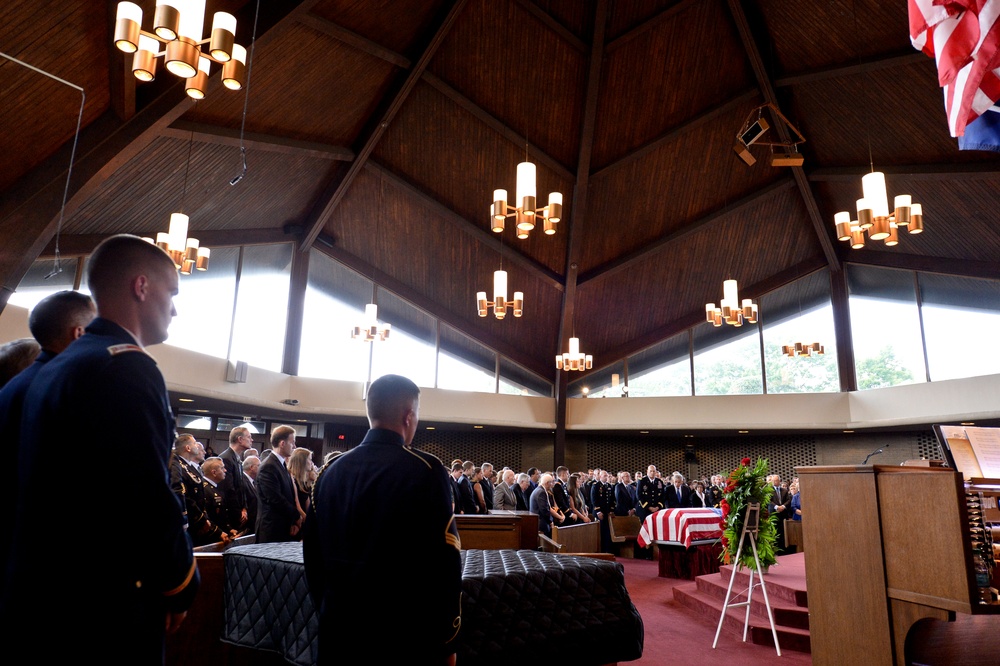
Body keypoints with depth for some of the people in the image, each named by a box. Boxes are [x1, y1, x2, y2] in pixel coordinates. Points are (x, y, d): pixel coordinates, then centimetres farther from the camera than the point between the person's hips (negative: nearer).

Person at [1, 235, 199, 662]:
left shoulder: (54, 368, 10)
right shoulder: (127, 368, -20)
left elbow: (71, 490, 14)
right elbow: (150, 502, -25)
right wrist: (181, 587, -7)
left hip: (39, 598, 9)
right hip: (100, 610, -9)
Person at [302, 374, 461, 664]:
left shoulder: (332, 471, 2)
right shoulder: (424, 471, -16)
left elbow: (312, 551, 9)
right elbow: (443, 562, -18)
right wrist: (446, 640, -7)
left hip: (338, 629, 5)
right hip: (403, 635, -4)